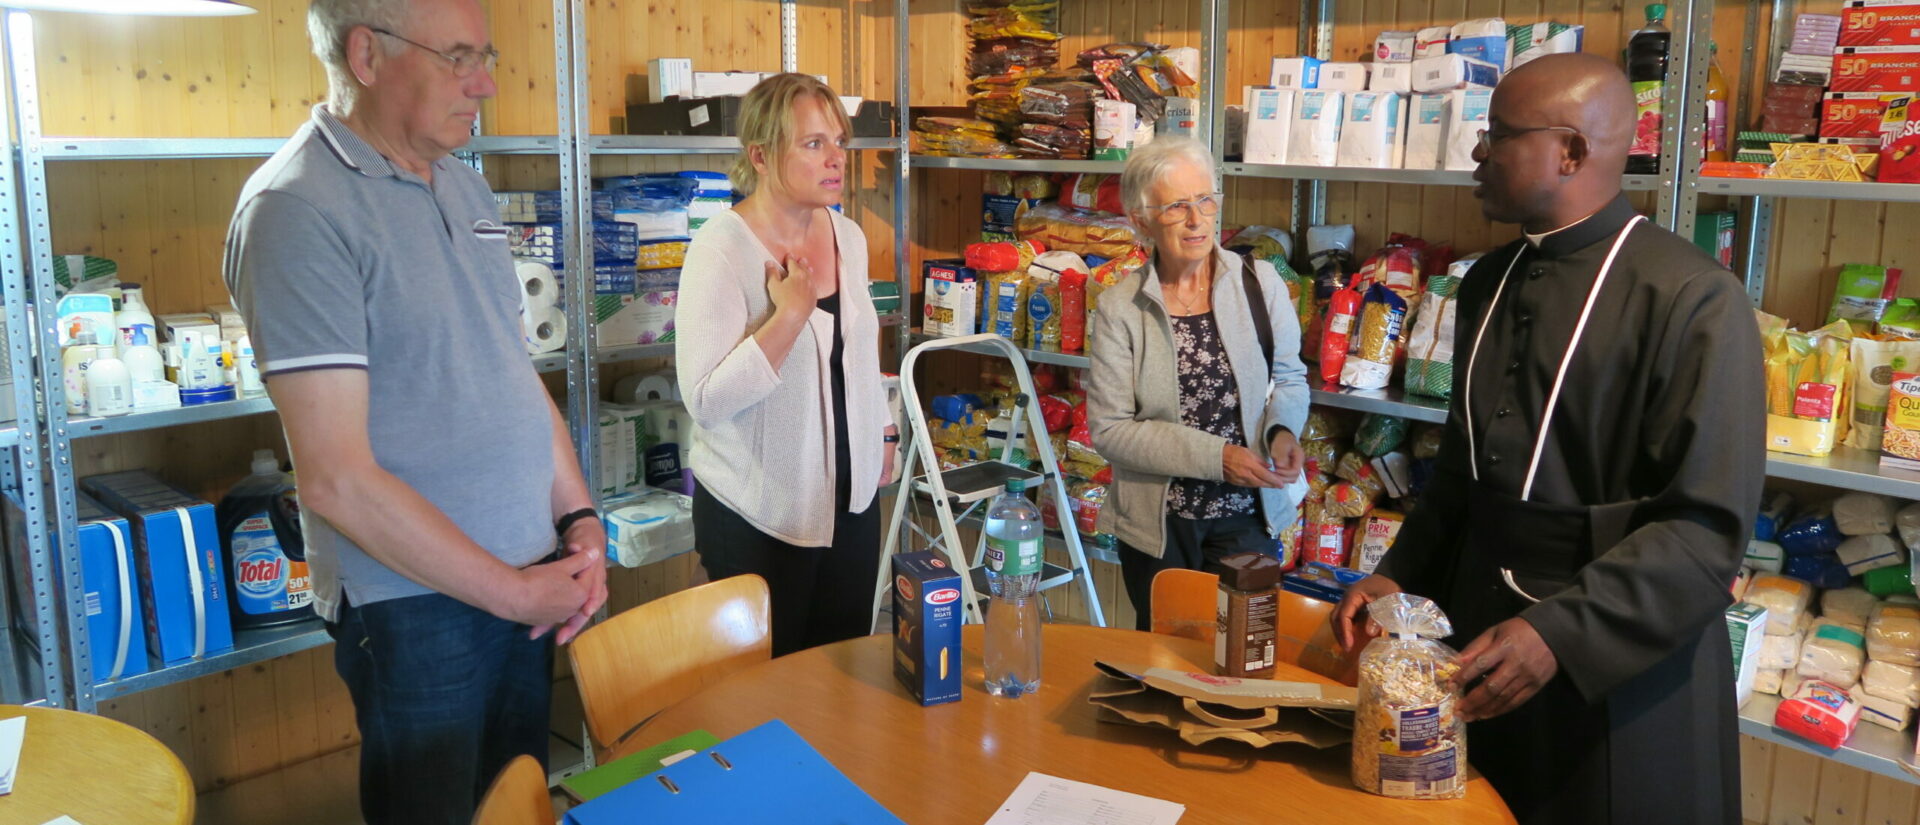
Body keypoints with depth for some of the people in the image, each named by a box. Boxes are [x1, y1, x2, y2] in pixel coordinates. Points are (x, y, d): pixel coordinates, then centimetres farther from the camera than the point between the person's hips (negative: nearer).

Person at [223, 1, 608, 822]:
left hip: (526, 577, 7)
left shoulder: (464, 185, 8)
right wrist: (513, 591, -15)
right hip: (416, 601, -7)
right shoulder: (298, 211, -17)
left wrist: (580, 519, 3)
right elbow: (337, 479, -21)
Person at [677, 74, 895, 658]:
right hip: (758, 516, -6)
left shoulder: (849, 236, 5)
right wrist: (792, 312, -25)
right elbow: (706, 400, -25)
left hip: (851, 499, 6)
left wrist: (884, 431, 21)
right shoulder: (722, 247, -17)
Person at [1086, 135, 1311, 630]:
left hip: (1246, 515, 1)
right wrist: (1215, 456, -19)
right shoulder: (1121, 308, -9)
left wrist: (1281, 430, -14)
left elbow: (1288, 377, 8)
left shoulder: (1260, 284, -5)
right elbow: (1108, 429, -12)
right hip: (1157, 524, 0)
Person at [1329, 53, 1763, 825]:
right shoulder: (1488, 283, 6)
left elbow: (1707, 526, -19)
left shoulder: (1693, 298, -16)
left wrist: (1562, 632, -28)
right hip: (1481, 627, 6)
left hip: (1622, 668, -6)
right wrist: (1399, 576, 4)